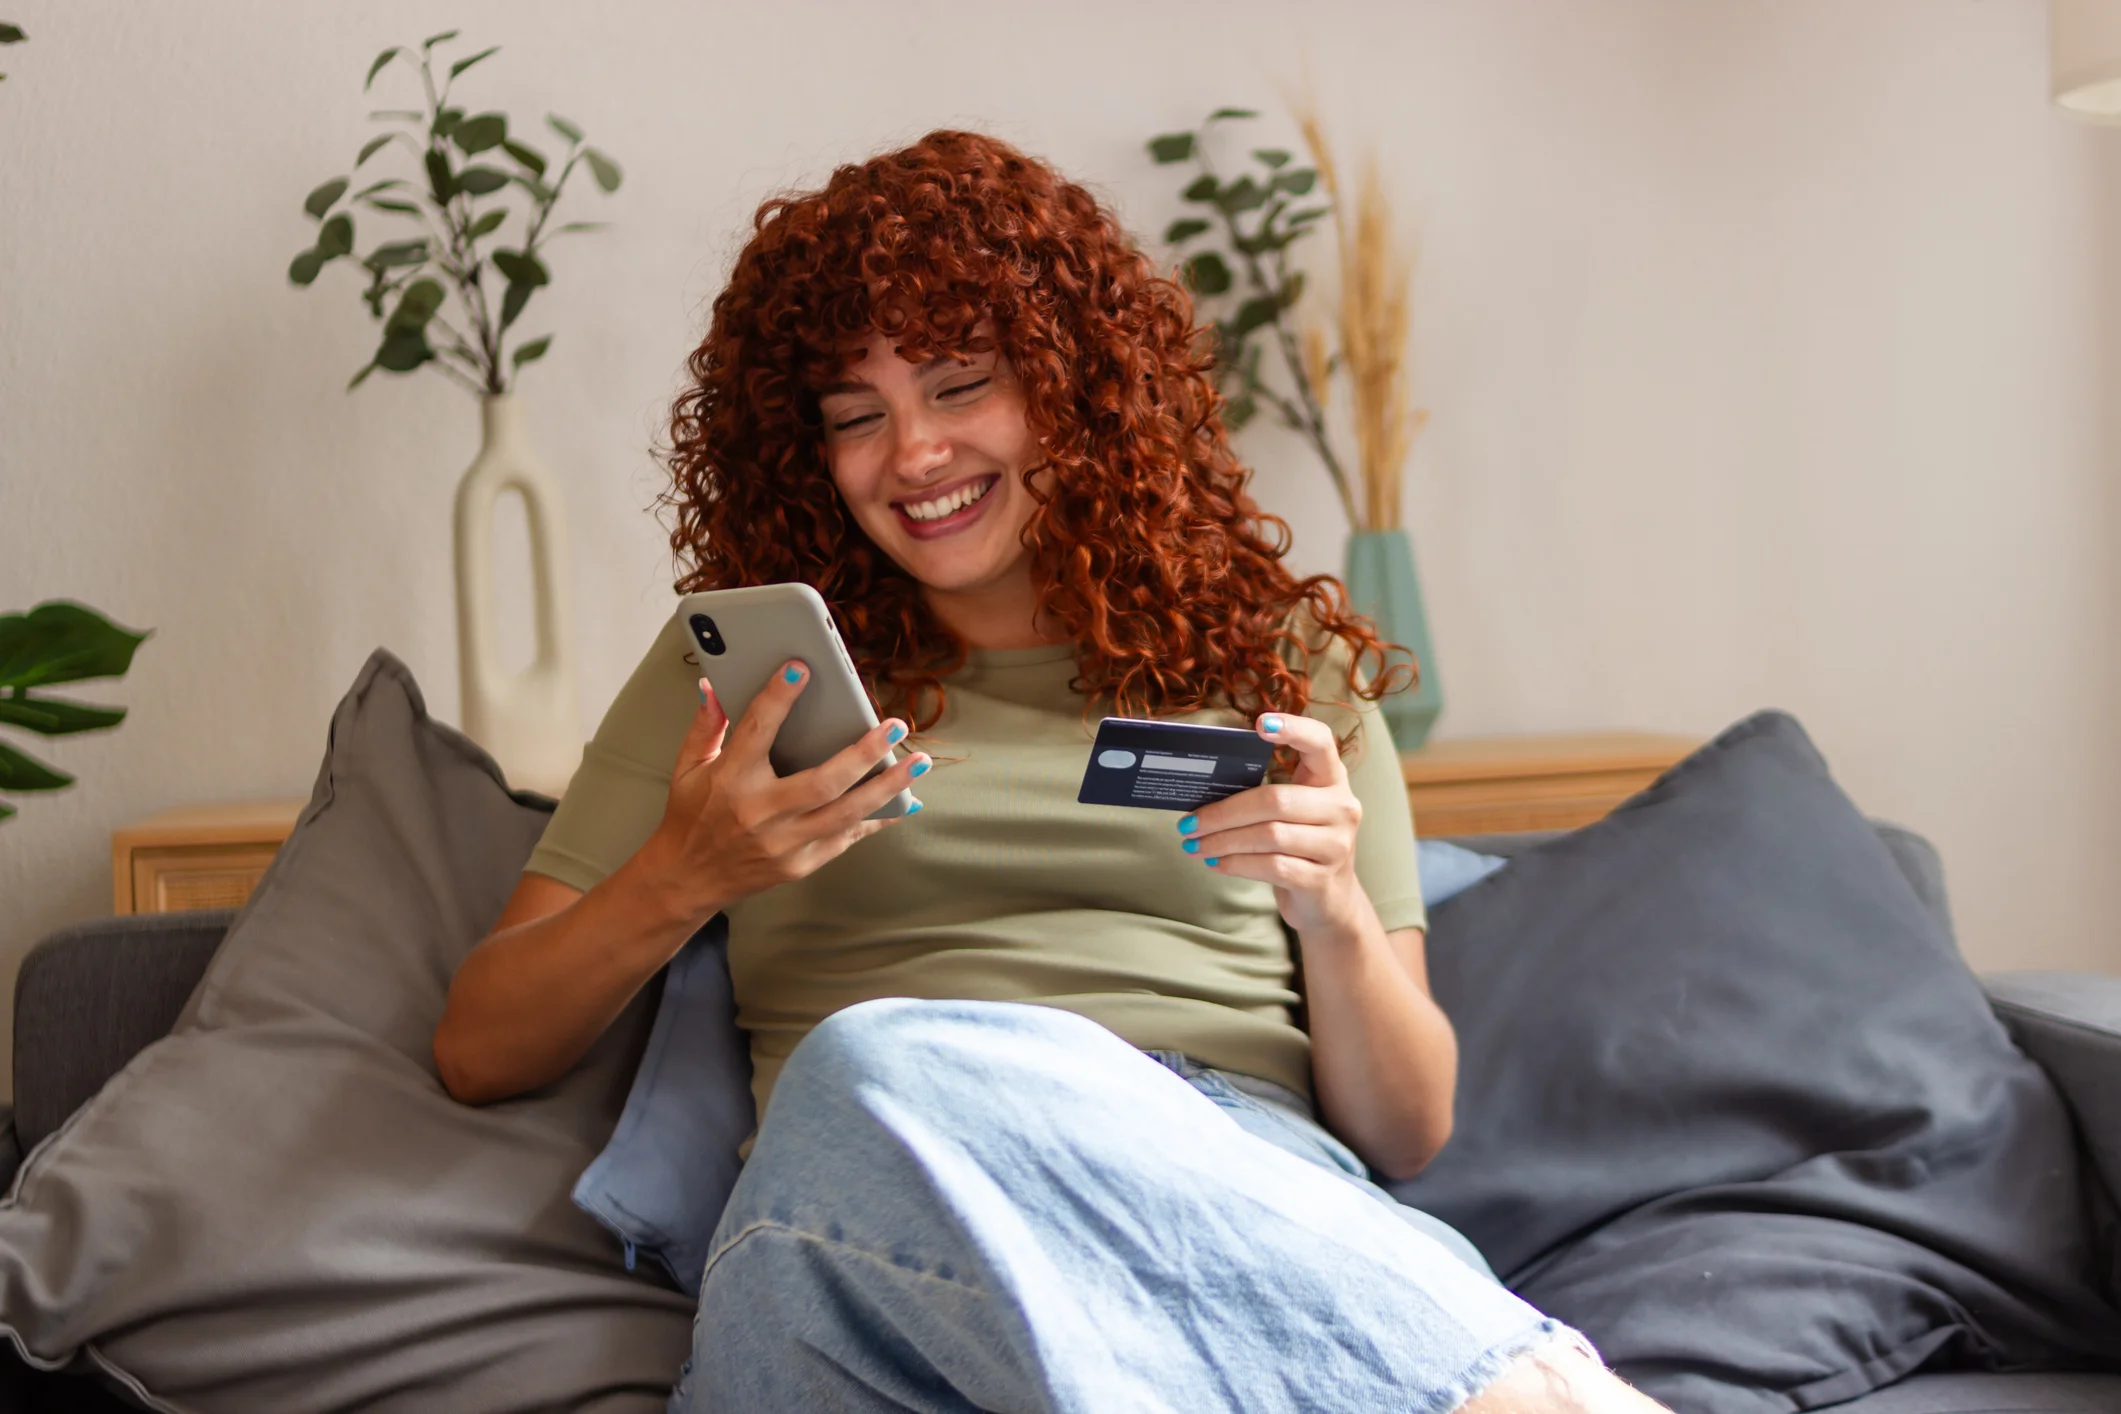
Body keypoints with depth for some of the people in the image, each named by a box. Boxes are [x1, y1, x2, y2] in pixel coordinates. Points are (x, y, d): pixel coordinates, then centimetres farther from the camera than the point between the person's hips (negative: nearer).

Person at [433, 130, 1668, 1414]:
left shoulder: (1280, 664, 18)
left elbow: (1408, 1138, 13)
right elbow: (482, 1054, 13)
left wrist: (1333, 917, -7)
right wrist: (684, 878, -5)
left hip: (1246, 1195, -1)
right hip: (850, 1247, 1)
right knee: (881, 1065, -36)